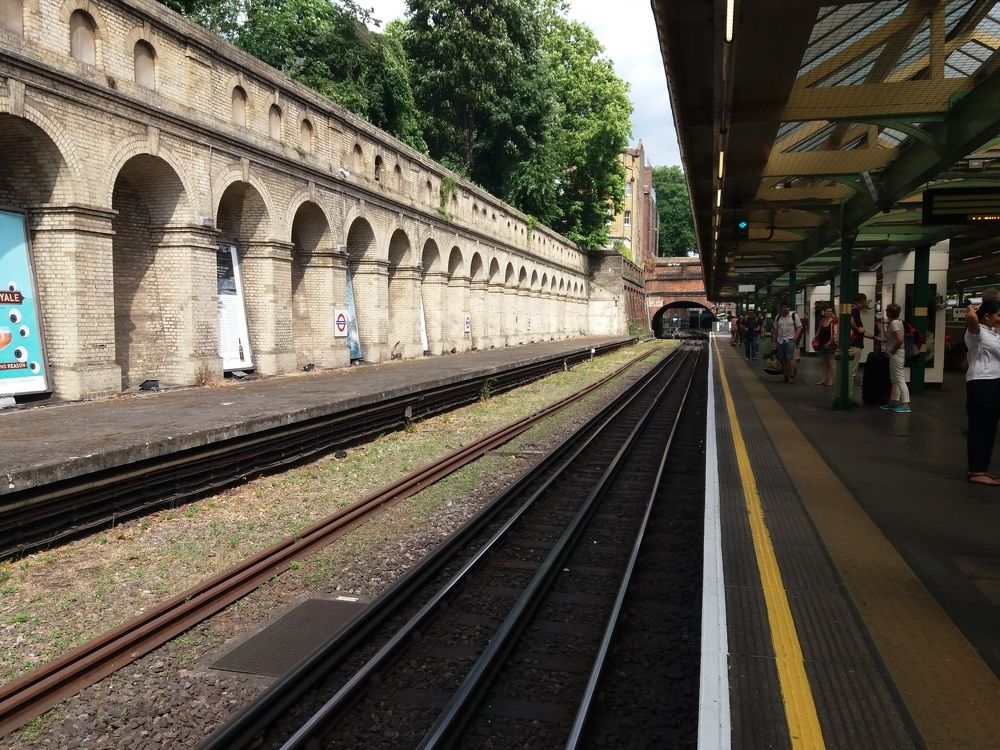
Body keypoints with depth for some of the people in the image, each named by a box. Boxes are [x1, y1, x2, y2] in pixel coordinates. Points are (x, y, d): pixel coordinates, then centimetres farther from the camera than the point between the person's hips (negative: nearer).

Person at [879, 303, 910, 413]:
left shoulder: (894, 323, -19)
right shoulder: (897, 321, 11)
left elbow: (900, 340, -28)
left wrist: (892, 350, -17)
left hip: (896, 354, -11)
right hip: (896, 354, 11)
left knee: (899, 379, -10)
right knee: (894, 380, 16)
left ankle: (905, 405, -10)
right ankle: (893, 402, 22)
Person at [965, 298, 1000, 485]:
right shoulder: (976, 331, -11)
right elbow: (971, 318, -32)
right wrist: (971, 309, -12)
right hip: (981, 383, -9)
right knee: (979, 427, -6)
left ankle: (982, 469, 18)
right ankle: (976, 471, -4)